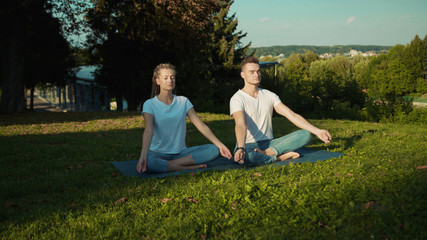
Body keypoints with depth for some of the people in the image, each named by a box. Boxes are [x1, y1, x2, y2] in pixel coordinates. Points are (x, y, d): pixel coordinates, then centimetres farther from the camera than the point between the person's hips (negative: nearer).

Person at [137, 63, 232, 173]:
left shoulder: (183, 101, 7)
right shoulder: (150, 104, -3)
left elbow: (201, 125, 3)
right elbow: (149, 130, -19)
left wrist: (220, 145, -7)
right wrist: (143, 156, -36)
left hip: (180, 152, 4)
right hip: (158, 153, -4)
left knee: (214, 150, -18)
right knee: (148, 162, -39)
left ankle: (169, 164, -21)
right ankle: (190, 167, -21)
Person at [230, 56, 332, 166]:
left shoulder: (269, 96, 10)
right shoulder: (237, 99, -7)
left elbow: (292, 115, 4)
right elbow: (240, 125, -25)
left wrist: (317, 131, -6)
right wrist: (241, 148, -45)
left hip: (269, 143, 5)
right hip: (248, 145, -5)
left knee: (306, 134, -13)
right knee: (246, 155, -43)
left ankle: (269, 152, -27)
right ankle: (281, 157, -19)